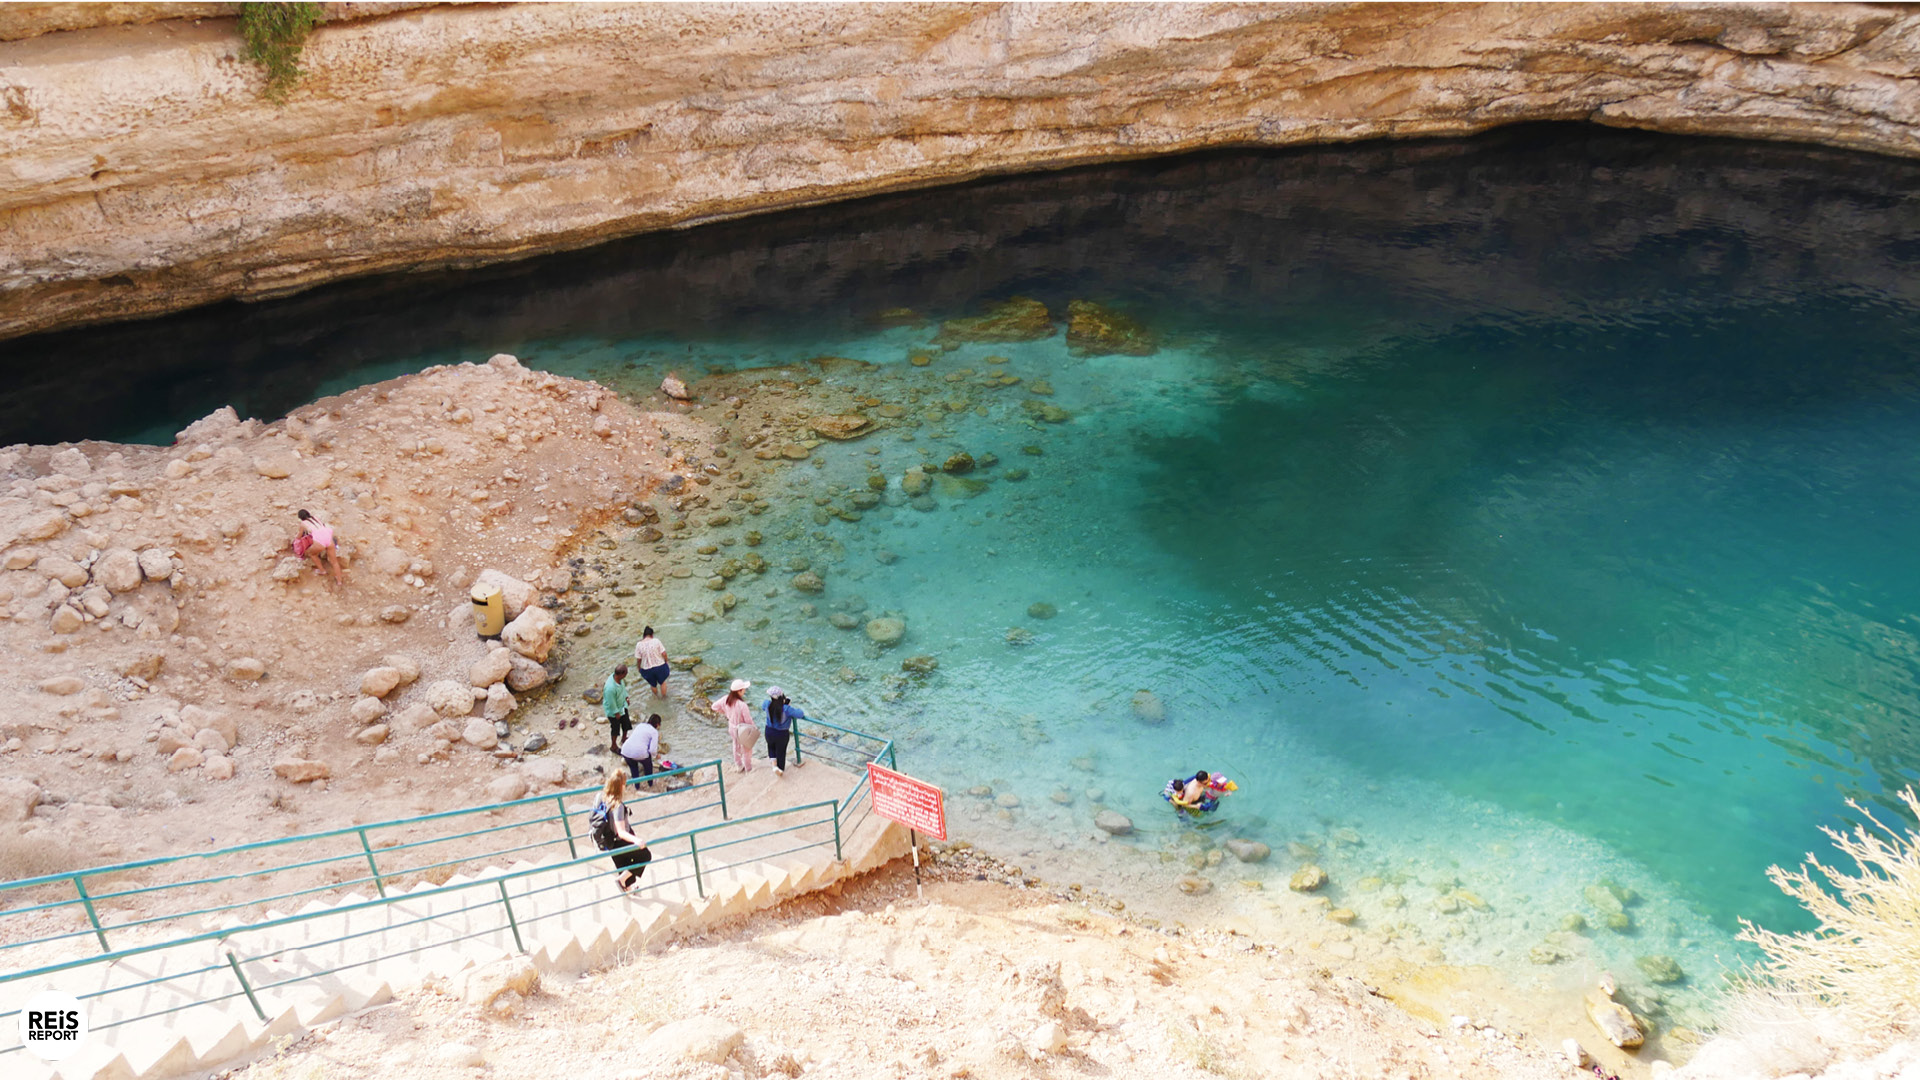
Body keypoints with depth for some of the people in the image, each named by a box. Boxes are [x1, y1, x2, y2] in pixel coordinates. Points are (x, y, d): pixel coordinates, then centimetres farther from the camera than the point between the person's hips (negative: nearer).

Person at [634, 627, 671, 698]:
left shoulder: (639, 645, -12)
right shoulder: (656, 641, -15)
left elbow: (638, 659, -7)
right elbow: (664, 653, -13)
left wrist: (639, 668, 11)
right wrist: (666, 661, 5)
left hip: (647, 669, 2)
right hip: (660, 666, -2)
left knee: (653, 685, 27)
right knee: (662, 682, 25)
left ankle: (656, 696, 51)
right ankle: (664, 697, 40)